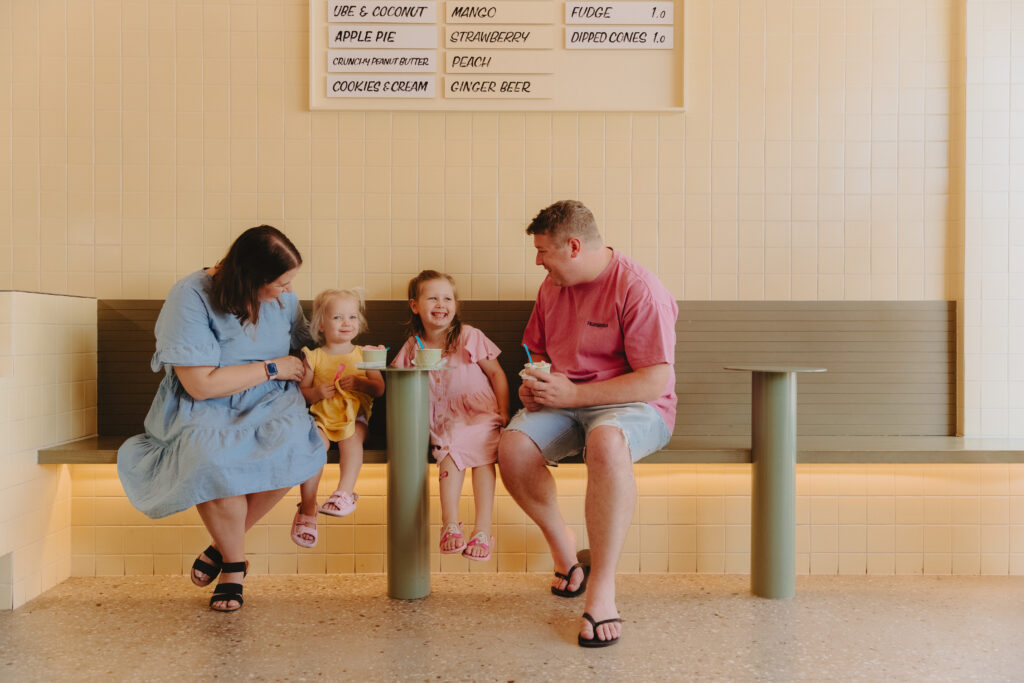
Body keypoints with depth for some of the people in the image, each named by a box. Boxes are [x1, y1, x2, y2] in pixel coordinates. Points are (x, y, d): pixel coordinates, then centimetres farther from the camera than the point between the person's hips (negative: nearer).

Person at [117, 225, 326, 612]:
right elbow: (201, 385, -21)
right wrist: (272, 369, -14)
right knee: (212, 460, -38)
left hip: (267, 403, 4)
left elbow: (303, 350, 18)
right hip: (202, 408, -3)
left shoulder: (282, 297, 1)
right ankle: (234, 564, -9)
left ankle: (224, 545, -6)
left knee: (292, 445, -31)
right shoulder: (190, 298, -17)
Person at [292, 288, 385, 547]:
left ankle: (345, 492, -33)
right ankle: (307, 511, -20)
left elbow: (380, 388, 5)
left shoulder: (363, 355, 10)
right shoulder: (314, 357, 8)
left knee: (351, 437, -34)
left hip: (354, 416, 0)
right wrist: (316, 393, -13)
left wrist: (360, 383, -13)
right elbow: (301, 391, 8)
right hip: (321, 417, 0)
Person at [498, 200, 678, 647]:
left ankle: (602, 588, -29)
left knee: (606, 443, -41)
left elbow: (656, 380, -19)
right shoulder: (552, 287, 10)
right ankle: (564, 550, 0)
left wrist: (572, 394, -21)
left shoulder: (637, 289, -14)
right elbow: (539, 352, 25)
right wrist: (536, 383, 0)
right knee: (513, 447, -24)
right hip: (565, 402, 6)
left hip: (634, 406, -6)